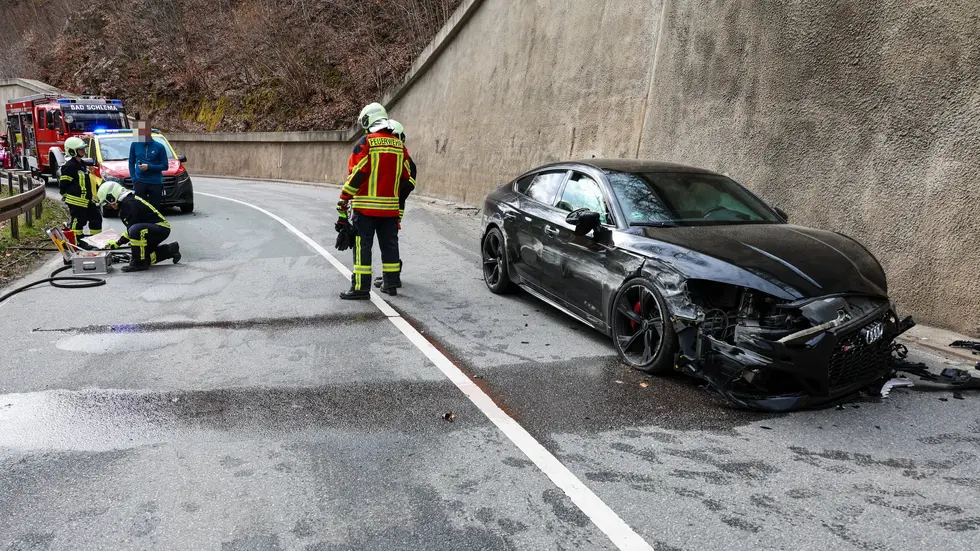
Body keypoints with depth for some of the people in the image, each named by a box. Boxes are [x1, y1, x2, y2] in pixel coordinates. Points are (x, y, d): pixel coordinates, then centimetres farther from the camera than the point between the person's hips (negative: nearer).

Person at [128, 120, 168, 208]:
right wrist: (133, 179, 5)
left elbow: (165, 166, -1)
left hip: (156, 182, -1)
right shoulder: (135, 145, 5)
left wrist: (149, 167, -13)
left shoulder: (159, 147, -1)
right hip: (140, 182, 1)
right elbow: (131, 163, 14)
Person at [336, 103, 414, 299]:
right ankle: (391, 283, 21)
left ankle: (360, 288, -2)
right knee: (389, 245, 14)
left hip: (366, 206, -5)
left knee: (363, 246, -1)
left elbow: (355, 175, -12)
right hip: (391, 207, 5)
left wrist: (342, 203, -7)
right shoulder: (399, 145, 10)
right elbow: (407, 179, 13)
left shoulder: (366, 143, -8)